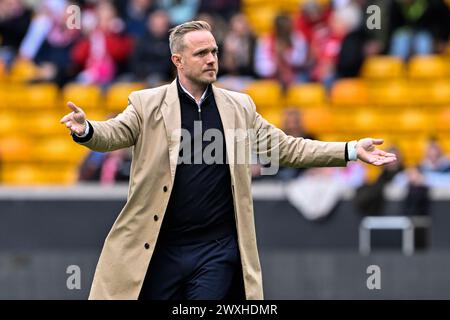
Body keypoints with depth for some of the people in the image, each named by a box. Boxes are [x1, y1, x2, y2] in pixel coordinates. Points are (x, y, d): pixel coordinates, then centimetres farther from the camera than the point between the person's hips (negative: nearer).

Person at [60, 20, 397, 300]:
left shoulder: (240, 107, 9)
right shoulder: (148, 103, 1)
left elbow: (286, 147, 11)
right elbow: (114, 133, -11)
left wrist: (352, 150, 4)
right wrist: (85, 129, -36)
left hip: (217, 251, 2)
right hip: (158, 250, -2)